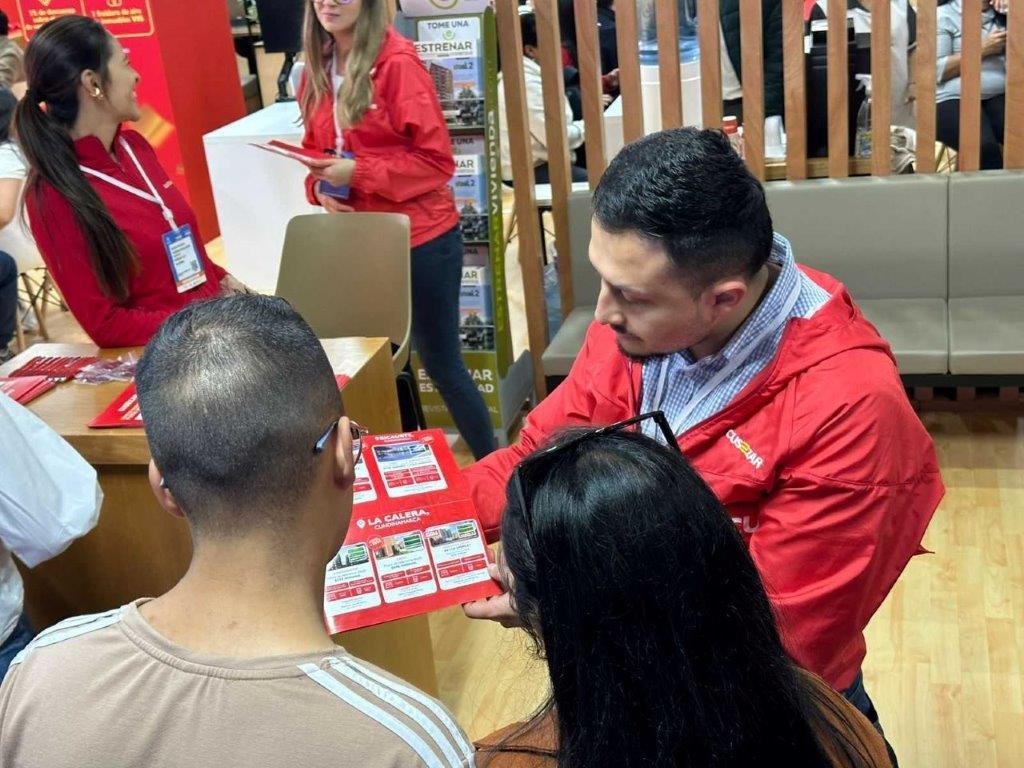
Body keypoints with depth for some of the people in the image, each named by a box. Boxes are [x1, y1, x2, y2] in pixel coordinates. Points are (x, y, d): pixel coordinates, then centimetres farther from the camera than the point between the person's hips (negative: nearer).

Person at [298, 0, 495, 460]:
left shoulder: (397, 63, -15)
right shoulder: (316, 69, 5)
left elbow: (436, 159, -16)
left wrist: (358, 172, -23)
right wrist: (320, 186, -7)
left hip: (420, 238, -6)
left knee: (441, 362, 2)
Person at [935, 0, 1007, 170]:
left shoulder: (1002, 14, 21)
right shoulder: (944, 15, 6)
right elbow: (937, 70, -4)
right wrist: (983, 49, -6)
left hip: (999, 97, 4)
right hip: (954, 99, -4)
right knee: (984, 146, -35)